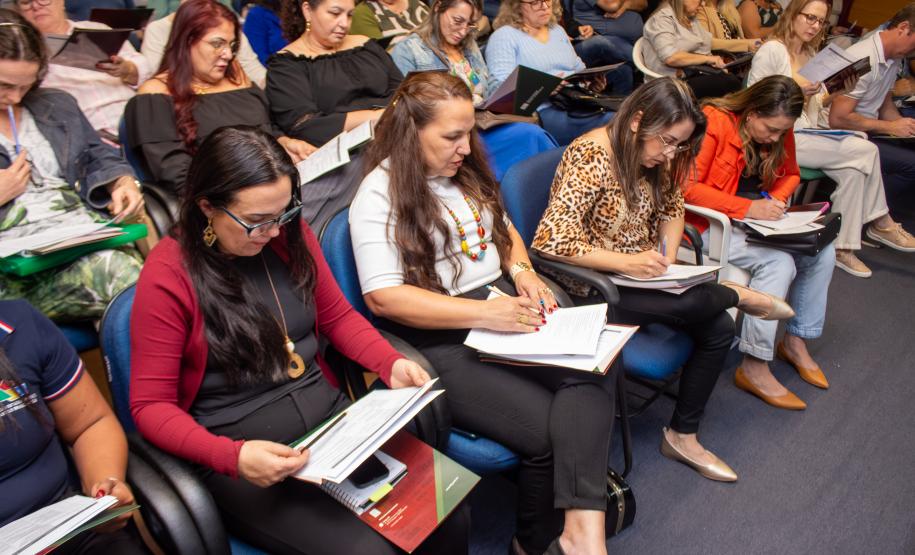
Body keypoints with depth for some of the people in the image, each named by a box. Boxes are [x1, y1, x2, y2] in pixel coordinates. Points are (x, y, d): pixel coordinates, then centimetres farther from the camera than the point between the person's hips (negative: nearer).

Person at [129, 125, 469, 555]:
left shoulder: (291, 235, 2)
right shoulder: (167, 276, -12)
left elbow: (337, 316, 14)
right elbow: (151, 405, -9)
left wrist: (392, 364, -3)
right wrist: (233, 457, -25)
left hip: (330, 417, 5)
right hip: (241, 459, -4)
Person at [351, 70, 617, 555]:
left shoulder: (466, 170, 13)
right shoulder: (380, 194, -8)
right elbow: (381, 297, -16)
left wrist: (520, 270, 4)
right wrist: (483, 314, -23)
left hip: (502, 305, 7)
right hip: (439, 339, -6)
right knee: (547, 429, -21)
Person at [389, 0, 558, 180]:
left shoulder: (470, 45, 22)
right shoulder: (408, 50, 0)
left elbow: (491, 90, 25)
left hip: (487, 123, 7)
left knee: (534, 133, -26)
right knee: (530, 135, -26)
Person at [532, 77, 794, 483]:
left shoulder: (654, 157, 3)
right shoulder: (589, 158, -22)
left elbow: (671, 208, 19)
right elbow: (550, 241, -29)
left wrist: (667, 254, -2)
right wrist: (627, 261, -28)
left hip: (643, 274, 8)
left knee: (718, 329, -8)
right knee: (692, 305, -29)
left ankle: (682, 436, 9)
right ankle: (741, 295, 8)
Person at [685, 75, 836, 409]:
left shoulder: (779, 131, 4)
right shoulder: (713, 122, -19)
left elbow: (790, 174, 20)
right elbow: (687, 187, -25)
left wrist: (776, 200, -4)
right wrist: (747, 208, -28)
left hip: (758, 220, 8)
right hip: (709, 223, -8)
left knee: (822, 250, -7)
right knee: (779, 263, -26)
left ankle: (795, 340, 12)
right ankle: (754, 369, -16)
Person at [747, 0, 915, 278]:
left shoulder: (811, 54, 18)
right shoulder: (772, 50, -7)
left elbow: (817, 104, 19)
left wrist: (837, 93, -2)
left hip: (807, 133, 8)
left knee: (853, 169, -18)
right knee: (865, 151, -17)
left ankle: (843, 246, -10)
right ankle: (880, 221, 0)